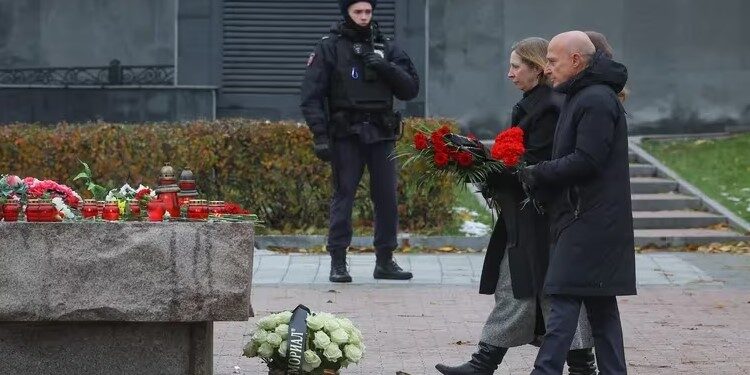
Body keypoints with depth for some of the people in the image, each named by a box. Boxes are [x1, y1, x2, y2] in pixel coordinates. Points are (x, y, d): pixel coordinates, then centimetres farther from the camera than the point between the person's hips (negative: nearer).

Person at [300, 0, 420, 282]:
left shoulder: (386, 47, 12)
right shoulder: (329, 48, 1)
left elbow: (411, 89, 7)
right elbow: (311, 95, -3)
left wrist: (386, 68, -9)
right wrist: (320, 135, -11)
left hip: (381, 135, 3)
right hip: (346, 135, -3)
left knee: (387, 197, 3)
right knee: (343, 195, -4)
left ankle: (385, 261, 13)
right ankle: (338, 262, 1)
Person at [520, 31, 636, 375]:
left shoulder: (597, 101, -15)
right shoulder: (581, 97, 19)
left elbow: (586, 161, -21)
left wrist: (538, 173, -12)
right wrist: (539, 176, 6)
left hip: (588, 219, -10)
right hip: (588, 219, 10)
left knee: (563, 297, -12)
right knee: (599, 302, 11)